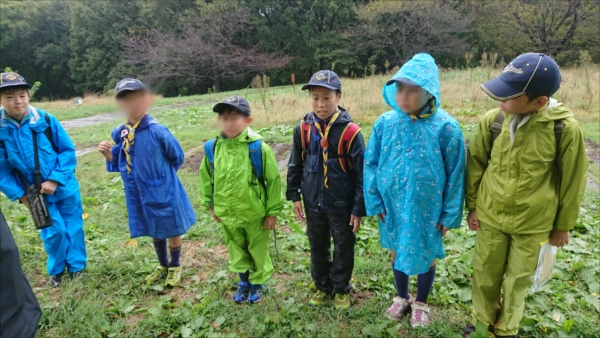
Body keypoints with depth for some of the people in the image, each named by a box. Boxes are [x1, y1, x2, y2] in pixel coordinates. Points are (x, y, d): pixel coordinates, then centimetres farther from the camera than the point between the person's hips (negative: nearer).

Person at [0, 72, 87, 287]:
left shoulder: (45, 120, -14)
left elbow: (68, 151, -8)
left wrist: (55, 180, -14)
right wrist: (19, 194, -7)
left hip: (64, 187, -1)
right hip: (36, 193, 1)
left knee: (73, 227, 11)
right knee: (53, 231, 7)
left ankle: (76, 265, 32)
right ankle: (56, 269, 32)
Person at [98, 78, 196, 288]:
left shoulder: (157, 131, -21)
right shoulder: (120, 133, -4)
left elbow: (177, 157, -8)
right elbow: (120, 161, 7)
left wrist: (162, 175, 2)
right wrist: (108, 153, -12)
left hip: (163, 190, -5)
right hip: (139, 193, 5)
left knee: (172, 229, 13)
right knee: (154, 231, 21)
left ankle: (175, 267, 36)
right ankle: (162, 265, 43)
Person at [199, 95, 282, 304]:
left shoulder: (259, 148, -20)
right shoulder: (212, 148, -9)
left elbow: (273, 180, -13)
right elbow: (206, 178, 7)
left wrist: (273, 211, -9)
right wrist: (210, 205, 10)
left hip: (255, 214, -3)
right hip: (227, 215, 4)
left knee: (258, 251, 17)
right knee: (236, 251, 23)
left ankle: (258, 283, 41)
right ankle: (243, 281, 46)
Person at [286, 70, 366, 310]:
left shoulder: (350, 131, -16)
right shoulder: (303, 129, -6)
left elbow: (360, 173, -11)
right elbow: (295, 165, 6)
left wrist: (359, 208, -10)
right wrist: (294, 195, 5)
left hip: (341, 205, -3)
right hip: (313, 203, 3)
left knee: (343, 249, 14)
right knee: (317, 248, 19)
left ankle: (341, 289, 36)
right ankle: (322, 287, 40)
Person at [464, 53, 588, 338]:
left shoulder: (565, 128, -18)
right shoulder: (492, 120, -13)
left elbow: (572, 181, -5)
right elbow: (475, 164, 1)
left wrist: (563, 225, 3)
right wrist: (472, 205, 5)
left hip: (533, 223, -2)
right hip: (489, 216, 2)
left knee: (518, 280, 15)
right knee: (485, 274, 16)